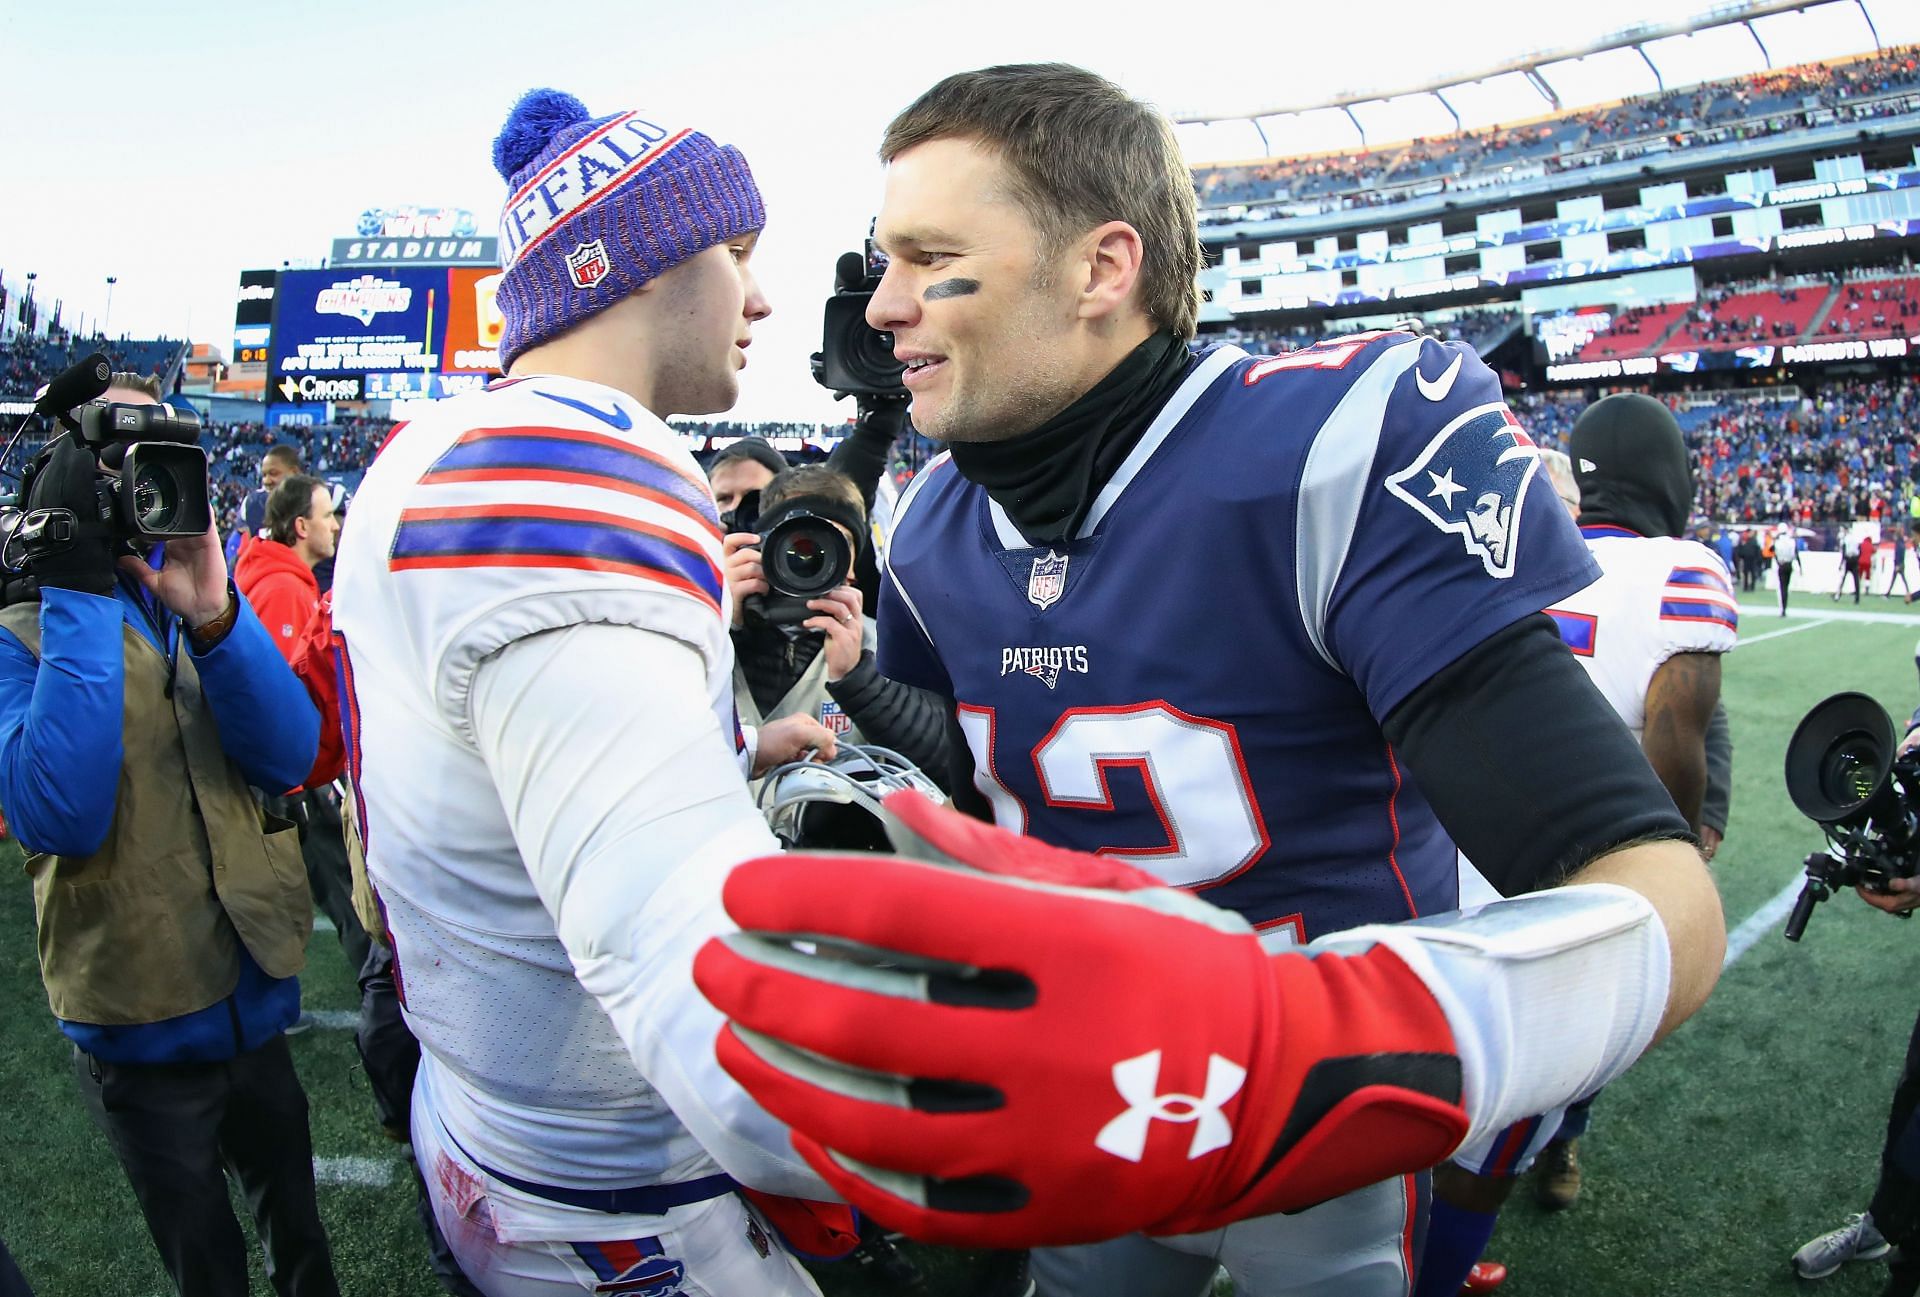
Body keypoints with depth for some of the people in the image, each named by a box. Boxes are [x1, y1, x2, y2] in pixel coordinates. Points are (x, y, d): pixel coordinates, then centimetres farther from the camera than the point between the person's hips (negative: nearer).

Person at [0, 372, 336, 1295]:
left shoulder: (209, 614, 2)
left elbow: (289, 756, -14)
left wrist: (214, 619, -31)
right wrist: (78, 589, -28)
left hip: (255, 1001, 3)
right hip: (142, 1027, -3)